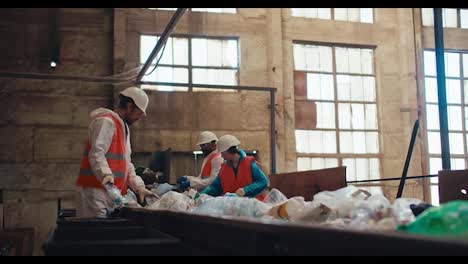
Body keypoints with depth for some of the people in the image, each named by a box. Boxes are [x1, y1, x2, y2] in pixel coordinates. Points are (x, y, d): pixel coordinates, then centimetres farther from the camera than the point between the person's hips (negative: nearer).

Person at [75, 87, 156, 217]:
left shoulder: (124, 127, 22)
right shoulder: (105, 122, -9)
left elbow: (126, 164, 21)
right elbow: (96, 154, -21)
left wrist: (139, 187, 10)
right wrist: (107, 177, -36)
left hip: (111, 192, 9)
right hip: (95, 192, -9)